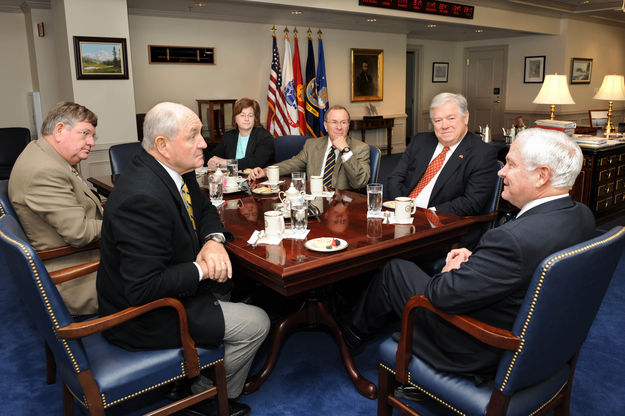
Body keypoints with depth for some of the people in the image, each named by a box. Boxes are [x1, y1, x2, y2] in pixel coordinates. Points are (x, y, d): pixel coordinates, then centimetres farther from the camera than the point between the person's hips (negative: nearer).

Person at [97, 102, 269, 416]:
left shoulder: (176, 171, -4)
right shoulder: (143, 198, -33)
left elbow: (205, 211, 11)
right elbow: (143, 290, -34)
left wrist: (214, 240, -10)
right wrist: (201, 269, -23)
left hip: (165, 287, 9)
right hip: (144, 318, -9)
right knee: (256, 323, -3)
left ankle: (198, 382, 32)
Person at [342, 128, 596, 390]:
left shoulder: (515, 238, -37)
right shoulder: (582, 216, -7)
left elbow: (444, 295, -29)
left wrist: (452, 271, -7)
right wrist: (473, 260, -4)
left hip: (480, 355, -8)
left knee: (395, 270, 6)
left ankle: (352, 334, 35)